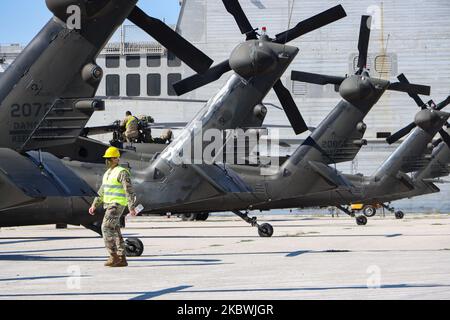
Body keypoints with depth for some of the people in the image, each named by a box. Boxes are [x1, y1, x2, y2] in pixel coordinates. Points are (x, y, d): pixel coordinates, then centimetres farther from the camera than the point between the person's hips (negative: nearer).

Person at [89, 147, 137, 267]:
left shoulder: (122, 173, -11)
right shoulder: (107, 173, 18)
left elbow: (129, 191, -17)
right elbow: (101, 192, 24)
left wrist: (132, 207, -23)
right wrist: (94, 205, 21)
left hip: (117, 205, -9)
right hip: (109, 205, 9)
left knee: (106, 227, -17)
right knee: (115, 231, 7)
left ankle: (113, 256, -15)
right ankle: (122, 259, 10)